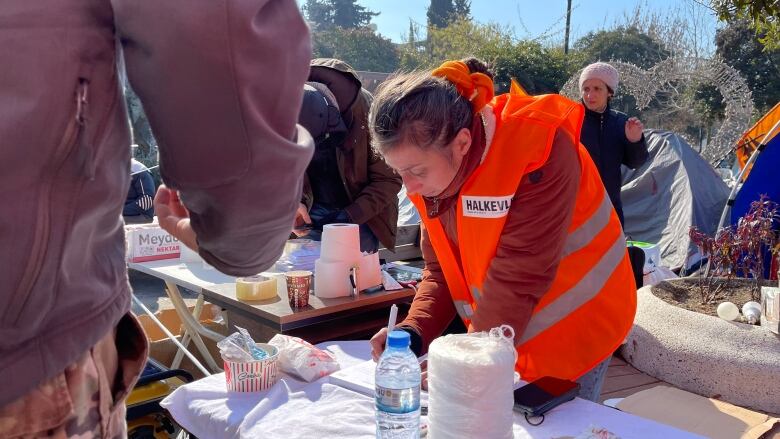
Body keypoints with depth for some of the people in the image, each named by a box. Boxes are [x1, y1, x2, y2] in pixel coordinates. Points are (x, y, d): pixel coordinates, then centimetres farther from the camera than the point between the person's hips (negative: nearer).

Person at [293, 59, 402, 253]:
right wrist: (297, 201, -22)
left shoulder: (366, 112, -27)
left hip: (361, 216, -2)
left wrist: (350, 217, -26)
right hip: (312, 210, 2)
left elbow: (389, 180, -18)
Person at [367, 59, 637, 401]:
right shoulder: (432, 165, -8)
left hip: (573, 329, -5)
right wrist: (412, 334, -17)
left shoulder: (538, 150, -29)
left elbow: (517, 278, -30)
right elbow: (440, 270, -1)